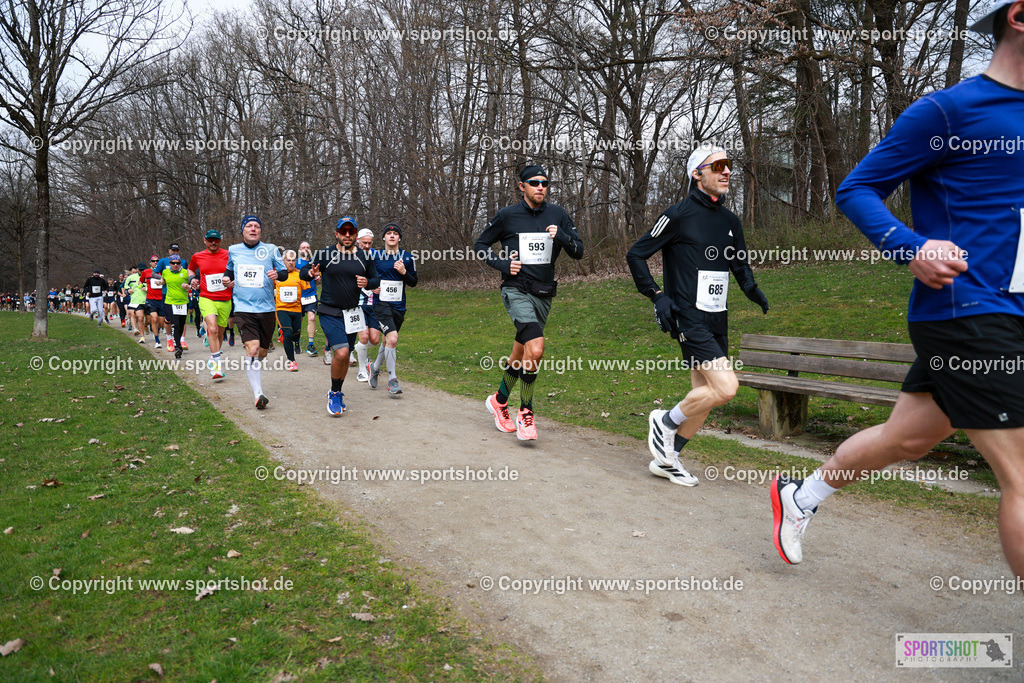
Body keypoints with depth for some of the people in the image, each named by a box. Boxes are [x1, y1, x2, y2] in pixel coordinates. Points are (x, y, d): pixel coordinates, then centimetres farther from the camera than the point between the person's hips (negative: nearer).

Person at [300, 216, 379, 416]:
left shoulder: (364, 257, 4)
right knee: (341, 353, -19)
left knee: (345, 356, 11)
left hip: (352, 313, 4)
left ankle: (337, 393, 33)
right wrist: (311, 273, -21)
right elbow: (303, 271, 3)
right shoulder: (324, 254, -5)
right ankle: (334, 393, 3)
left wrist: (367, 283, -9)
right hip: (329, 313, -4)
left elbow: (376, 279, 14)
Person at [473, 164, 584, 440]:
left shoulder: (557, 214, 6)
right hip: (517, 291, -4)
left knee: (520, 355, 15)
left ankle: (499, 400, 39)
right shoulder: (507, 216, -1)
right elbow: (480, 245, 9)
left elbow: (578, 252, 5)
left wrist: (562, 236, -14)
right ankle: (525, 413, -8)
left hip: (543, 294, 4)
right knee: (535, 349, -24)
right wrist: (502, 264, -6)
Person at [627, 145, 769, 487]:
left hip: (717, 320, 8)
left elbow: (740, 264, 25)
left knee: (705, 396, 9)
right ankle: (665, 422, 6)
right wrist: (657, 295, -13)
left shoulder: (730, 221, 13)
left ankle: (667, 457, 24)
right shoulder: (680, 214, -8)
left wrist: (753, 290, 6)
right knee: (726, 387, -17)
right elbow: (636, 254, -5)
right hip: (689, 318, -8)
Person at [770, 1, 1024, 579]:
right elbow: (857, 190, -7)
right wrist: (912, 248, -22)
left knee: (907, 439, 17)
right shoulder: (947, 110, -8)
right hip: (965, 311, -8)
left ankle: (800, 498, 37)